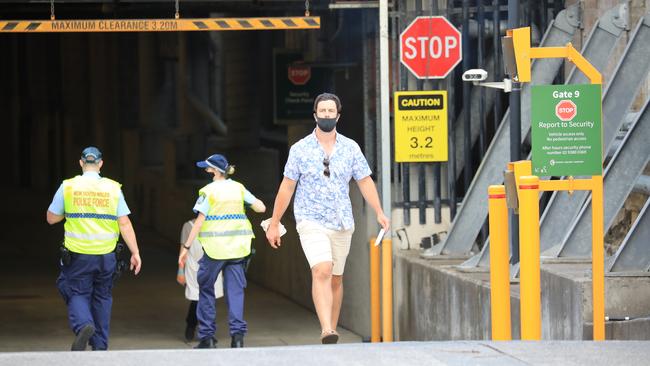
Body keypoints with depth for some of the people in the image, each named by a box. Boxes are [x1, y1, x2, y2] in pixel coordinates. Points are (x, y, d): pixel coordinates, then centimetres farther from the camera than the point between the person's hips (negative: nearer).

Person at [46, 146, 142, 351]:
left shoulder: (68, 187, -3)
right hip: (106, 255, 2)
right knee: (102, 298, 15)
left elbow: (51, 218, 5)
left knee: (77, 294, 7)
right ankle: (100, 346, 19)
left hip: (77, 254, -2)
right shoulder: (113, 188, -1)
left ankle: (83, 325, -24)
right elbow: (124, 224, -3)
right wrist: (135, 253, 0)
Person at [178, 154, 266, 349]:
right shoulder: (238, 188, 5)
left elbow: (199, 221, -9)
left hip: (215, 247, -4)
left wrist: (186, 247, -5)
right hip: (237, 246, 4)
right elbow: (261, 208, 3)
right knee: (235, 290, 5)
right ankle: (237, 333, -9)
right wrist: (252, 201, 26)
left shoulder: (209, 191, -7)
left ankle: (207, 336, 8)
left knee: (206, 288, 10)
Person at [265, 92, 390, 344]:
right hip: (311, 222, -3)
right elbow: (287, 187, 3)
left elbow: (365, 182, 9)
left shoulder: (350, 148, 6)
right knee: (322, 271, -21)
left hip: (342, 223, 3)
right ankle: (326, 331, -31)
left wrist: (379, 213, -3)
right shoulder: (300, 149, -1)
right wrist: (274, 223, 4)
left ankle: (332, 330, 19)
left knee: (336, 278, 8)